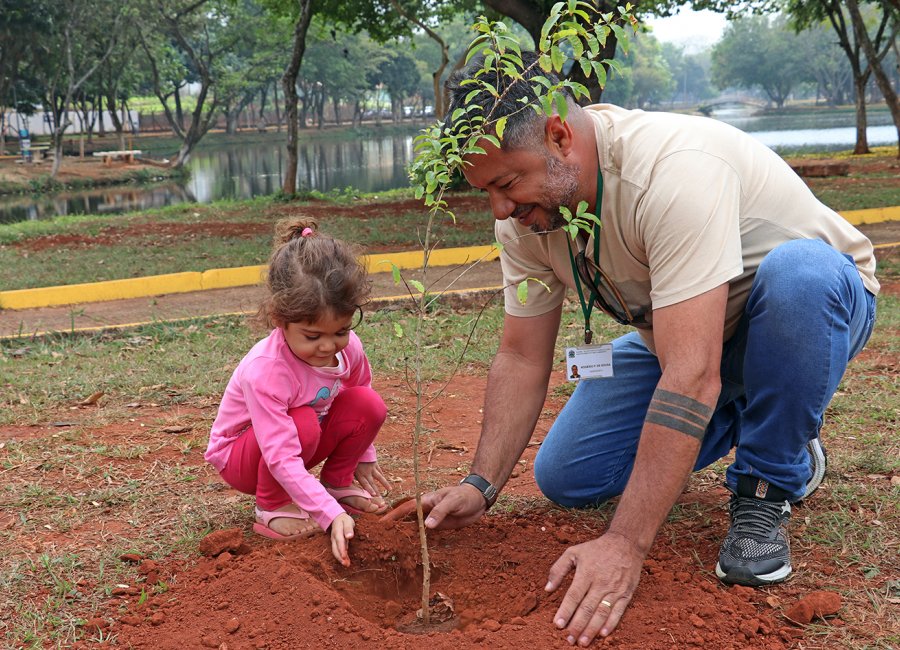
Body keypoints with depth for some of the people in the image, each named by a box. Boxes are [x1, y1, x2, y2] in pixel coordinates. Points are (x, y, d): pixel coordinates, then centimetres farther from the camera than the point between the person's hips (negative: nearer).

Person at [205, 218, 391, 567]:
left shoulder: (348, 346, -19)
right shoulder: (264, 372, -38)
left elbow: (358, 392, 6)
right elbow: (281, 458, -40)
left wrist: (362, 456, 14)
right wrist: (331, 515, -46)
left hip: (307, 443, 6)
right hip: (241, 453, -6)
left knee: (369, 405, -19)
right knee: (303, 424, -37)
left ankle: (337, 482, 4)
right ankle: (271, 507, -12)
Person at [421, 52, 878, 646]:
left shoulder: (674, 170, -39)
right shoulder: (526, 213, -15)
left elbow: (691, 378, -42)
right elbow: (522, 360, -8)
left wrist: (626, 544, -43)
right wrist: (481, 486, -18)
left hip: (818, 304, -6)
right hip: (678, 333, 6)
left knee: (795, 272, -41)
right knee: (564, 479, -6)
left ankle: (767, 485, -16)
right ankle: (736, 422, 16)